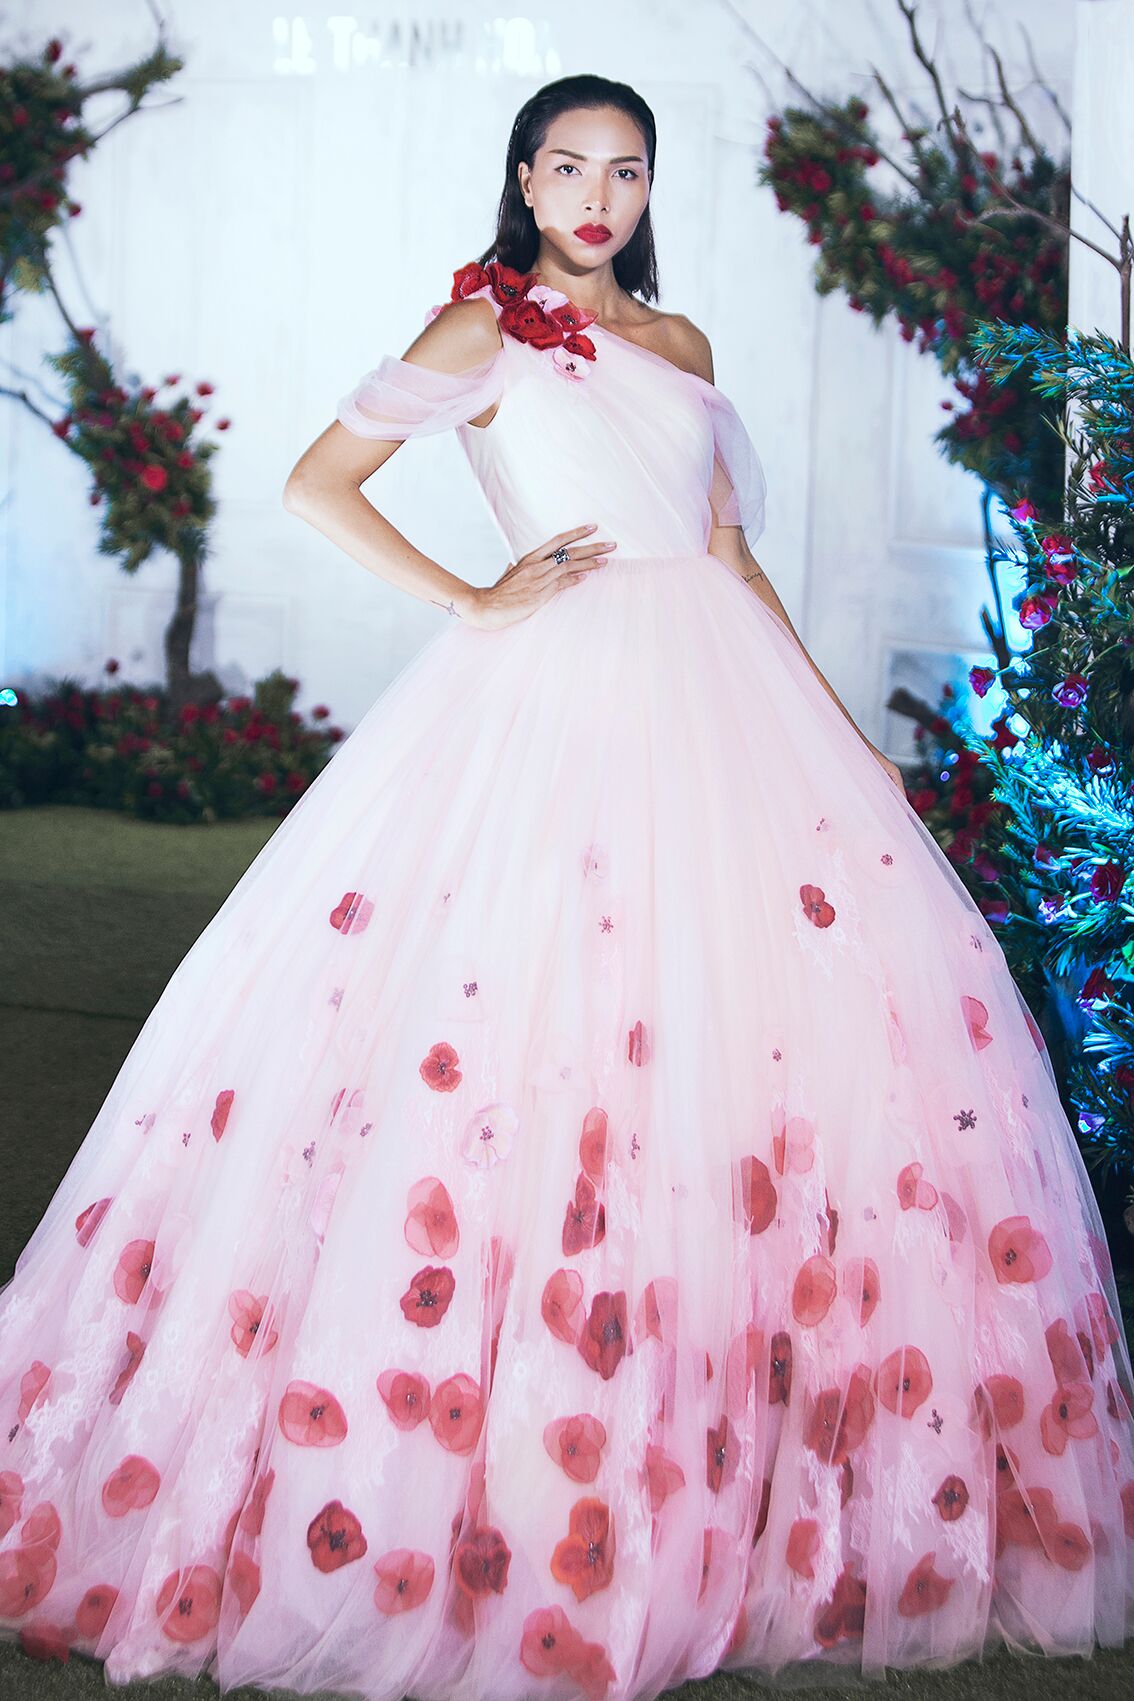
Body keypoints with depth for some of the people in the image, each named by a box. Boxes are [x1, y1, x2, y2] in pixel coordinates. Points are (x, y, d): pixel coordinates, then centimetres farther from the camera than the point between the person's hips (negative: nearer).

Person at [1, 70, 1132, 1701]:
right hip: (554, 704, -5)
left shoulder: (680, 343, 20)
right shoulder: (482, 332, 6)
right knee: (537, 1041, -10)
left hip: (717, 704, 5)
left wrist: (841, 722, 14)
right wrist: (476, 603, -5)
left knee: (817, 1013, -3)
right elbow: (318, 482, 1)